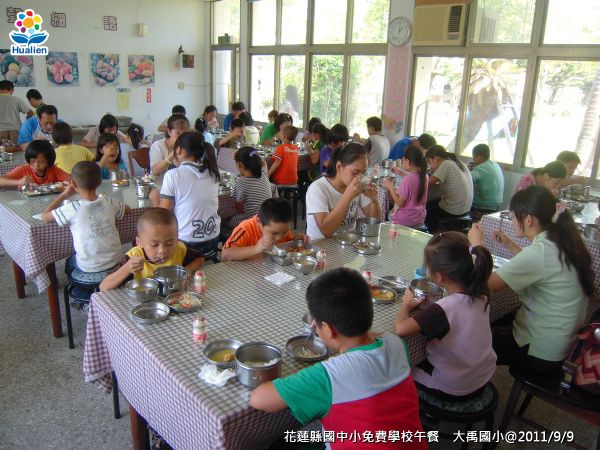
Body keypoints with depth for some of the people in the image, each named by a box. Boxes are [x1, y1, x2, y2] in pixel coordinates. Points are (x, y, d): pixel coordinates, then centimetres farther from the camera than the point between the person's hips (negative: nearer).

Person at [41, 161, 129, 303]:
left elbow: (45, 217, -4)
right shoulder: (109, 202, -7)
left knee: (69, 263, 31)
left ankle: (85, 298, 31)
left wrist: (64, 194, 0)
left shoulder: (73, 208, -17)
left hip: (89, 273, -3)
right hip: (115, 267, 4)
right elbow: (127, 209, 14)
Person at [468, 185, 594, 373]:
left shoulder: (539, 252, -30)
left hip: (540, 353, -8)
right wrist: (509, 244, 11)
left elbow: (487, 284, -27)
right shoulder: (561, 242, -3)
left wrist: (477, 244, -13)